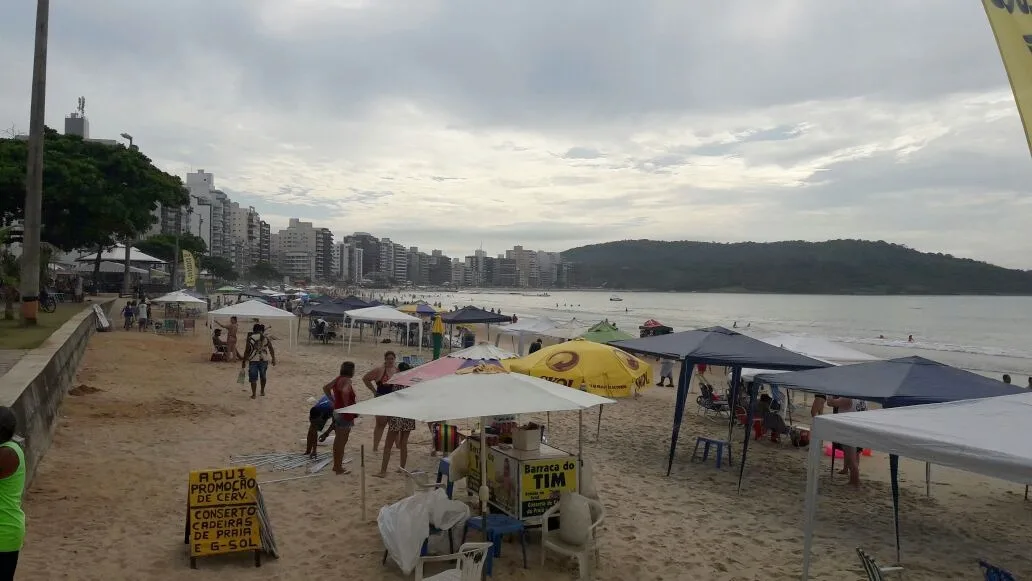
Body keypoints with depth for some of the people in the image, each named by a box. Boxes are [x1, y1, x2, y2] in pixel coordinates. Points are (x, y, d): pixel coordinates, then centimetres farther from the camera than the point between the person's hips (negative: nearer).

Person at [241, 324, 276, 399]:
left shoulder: (250, 338, -4)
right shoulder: (266, 338, 0)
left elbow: (247, 351, -4)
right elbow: (271, 350, 1)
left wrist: (244, 361, 4)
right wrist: (273, 359, 10)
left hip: (253, 360, -2)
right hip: (264, 360, 2)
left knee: (253, 378, 5)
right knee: (263, 377, 21)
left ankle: (253, 394, 3)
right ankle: (262, 391, 32)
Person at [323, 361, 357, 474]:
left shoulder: (338, 378, 8)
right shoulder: (347, 380, -18)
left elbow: (326, 388, 18)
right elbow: (344, 391, -38)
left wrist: (333, 400, 15)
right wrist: (346, 404, -25)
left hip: (337, 411, 9)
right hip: (345, 414, -9)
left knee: (337, 440, 18)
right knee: (342, 441, -1)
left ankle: (336, 465, 28)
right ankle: (339, 468, 5)